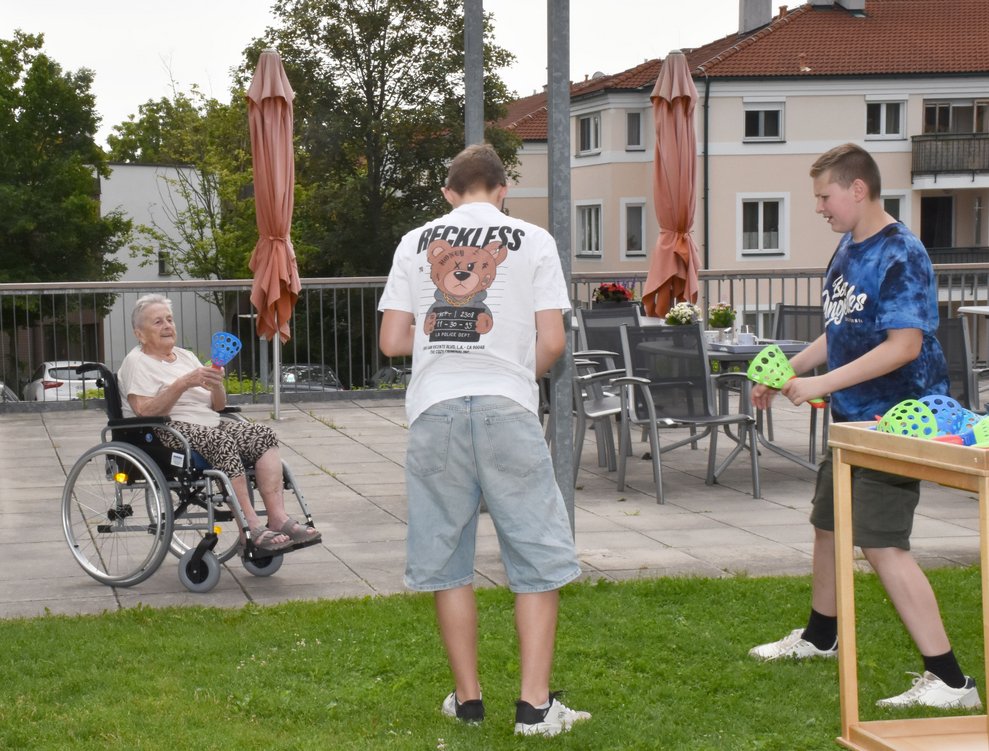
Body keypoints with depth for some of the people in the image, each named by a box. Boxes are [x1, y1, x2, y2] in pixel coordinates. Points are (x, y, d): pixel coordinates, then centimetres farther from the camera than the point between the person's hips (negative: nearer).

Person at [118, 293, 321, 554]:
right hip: (167, 433, -7)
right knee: (222, 442, -36)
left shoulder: (185, 356, 24)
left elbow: (218, 406, 19)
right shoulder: (136, 362, 3)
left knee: (264, 434, -19)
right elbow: (144, 411, -15)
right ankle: (252, 529, -37)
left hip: (209, 425, 7)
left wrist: (216, 386, -4)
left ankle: (277, 518, -30)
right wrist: (184, 383, -19)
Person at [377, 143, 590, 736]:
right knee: (538, 558, 5)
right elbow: (552, 342, -2)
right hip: (507, 407, -2)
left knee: (447, 561, 11)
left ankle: (468, 698, 18)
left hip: (435, 407, 2)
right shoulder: (533, 240, 3)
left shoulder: (415, 243, 9)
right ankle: (536, 704, 3)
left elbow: (393, 341, 7)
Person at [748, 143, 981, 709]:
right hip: (853, 418, 10)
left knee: (881, 544, -14)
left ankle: (950, 680, -10)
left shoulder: (901, 255, -19)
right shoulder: (848, 250, 9)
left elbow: (905, 345, -26)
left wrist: (823, 383, -27)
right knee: (828, 524, 22)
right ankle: (821, 635, 45)